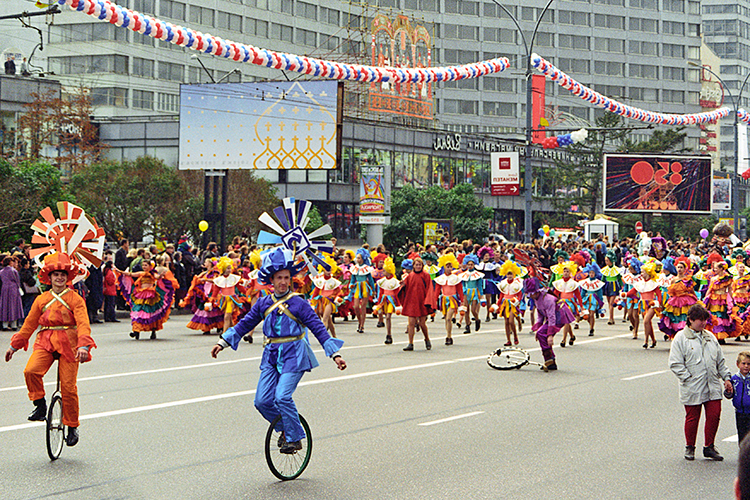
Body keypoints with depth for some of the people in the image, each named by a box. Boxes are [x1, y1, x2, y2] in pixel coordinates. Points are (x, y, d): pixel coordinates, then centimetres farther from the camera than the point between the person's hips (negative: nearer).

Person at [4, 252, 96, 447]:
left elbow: (83, 324, -9)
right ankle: (40, 405, -2)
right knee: (31, 371, -25)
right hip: (45, 342, 3)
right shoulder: (41, 300, 12)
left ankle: (72, 427, 13)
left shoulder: (75, 299, 1)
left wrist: (84, 346, -25)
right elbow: (29, 324, 19)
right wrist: (14, 346, 21)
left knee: (68, 386, -4)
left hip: (68, 343, -3)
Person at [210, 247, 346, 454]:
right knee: (262, 400, -5)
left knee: (282, 397, -20)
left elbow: (318, 328, -6)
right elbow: (245, 324, 16)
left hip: (294, 354, -5)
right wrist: (223, 342, 12)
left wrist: (335, 354, -11)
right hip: (271, 355, 5)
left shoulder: (298, 304, -5)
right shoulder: (264, 303, 7)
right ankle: (285, 428, 20)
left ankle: (295, 438, -3)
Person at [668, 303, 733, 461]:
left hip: (713, 387, 5)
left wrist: (726, 377, 11)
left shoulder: (710, 337, 14)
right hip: (693, 389, -5)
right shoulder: (681, 338, -4)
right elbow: (675, 364, -8)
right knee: (692, 417, 2)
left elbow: (720, 360, 20)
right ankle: (689, 447, 19)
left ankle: (709, 447, 15)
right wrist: (688, 378, -14)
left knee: (714, 415, 0)